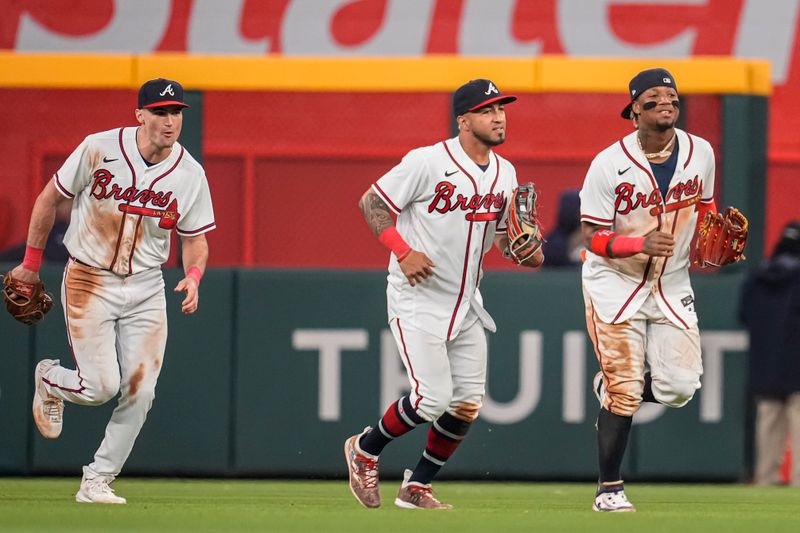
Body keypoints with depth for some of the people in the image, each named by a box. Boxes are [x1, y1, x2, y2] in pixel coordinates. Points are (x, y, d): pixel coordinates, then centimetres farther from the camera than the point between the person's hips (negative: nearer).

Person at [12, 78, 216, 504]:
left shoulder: (190, 175, -4)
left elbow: (195, 240, 7)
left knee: (139, 391, -5)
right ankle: (49, 380, 25)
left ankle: (97, 481, 11)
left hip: (146, 289, 3)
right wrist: (31, 262, 5)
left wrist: (193, 277, -15)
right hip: (89, 281, -3)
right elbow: (50, 199, 0)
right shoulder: (99, 150, -12)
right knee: (101, 386, -10)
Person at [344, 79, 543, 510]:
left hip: (466, 304, 7)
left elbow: (503, 232, 17)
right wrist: (404, 252, -19)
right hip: (417, 301, -7)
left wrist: (526, 251, -6)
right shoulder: (427, 162, -15)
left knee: (467, 405, 2)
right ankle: (365, 450, 12)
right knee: (432, 398, -14)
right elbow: (371, 201, -9)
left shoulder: (505, 174, 6)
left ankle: (416, 487, 19)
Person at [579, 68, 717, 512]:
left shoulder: (700, 153, -3)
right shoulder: (609, 164, -16)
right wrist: (642, 244, -31)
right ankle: (609, 489, 5)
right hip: (615, 281, -4)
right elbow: (592, 237, -15)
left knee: (679, 387, -5)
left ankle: (613, 385, 26)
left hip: (672, 284, 4)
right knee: (624, 393, -8)